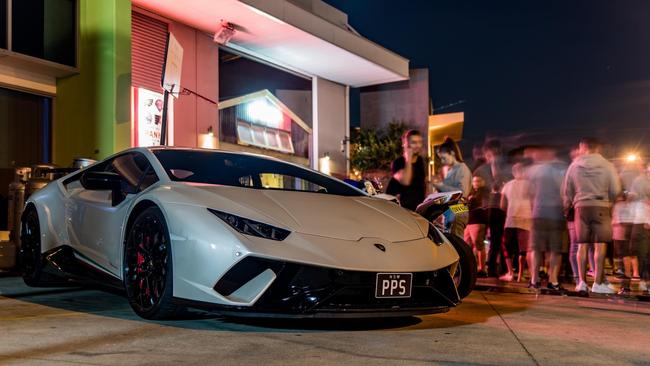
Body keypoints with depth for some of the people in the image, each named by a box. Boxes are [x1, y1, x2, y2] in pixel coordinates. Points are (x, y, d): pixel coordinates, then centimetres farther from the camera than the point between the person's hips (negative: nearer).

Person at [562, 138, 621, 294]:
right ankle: (598, 283, -1)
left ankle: (582, 282, 8)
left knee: (582, 245, 7)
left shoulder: (574, 166, 4)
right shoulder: (607, 166, -2)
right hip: (602, 207, -2)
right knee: (600, 246, 0)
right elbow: (615, 190, -2)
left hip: (581, 207, 2)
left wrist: (567, 205, 22)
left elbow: (566, 190, 8)